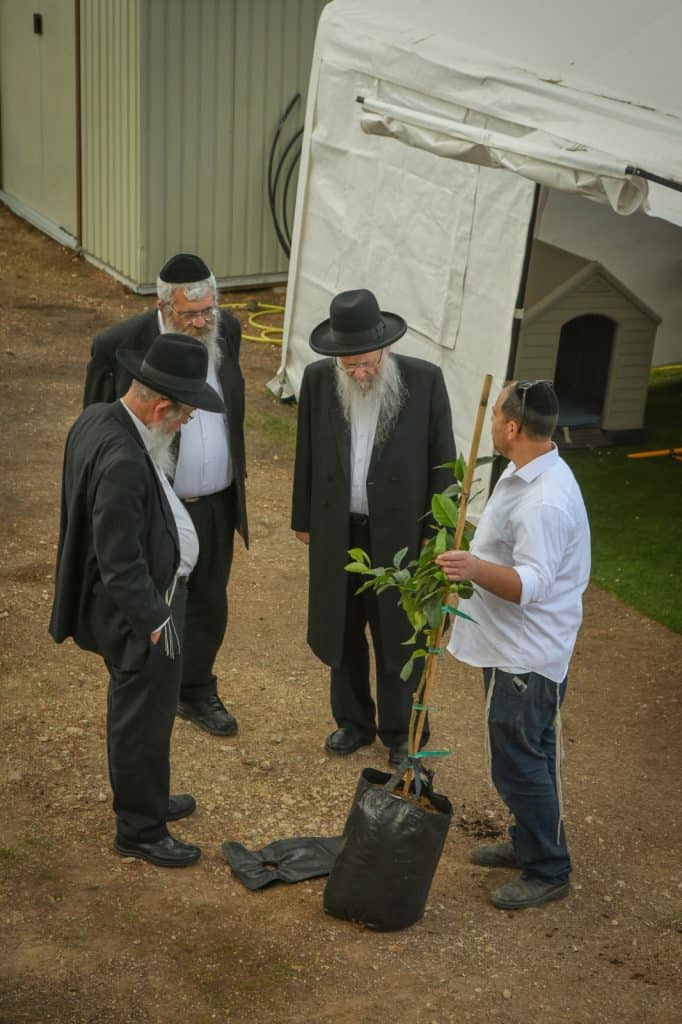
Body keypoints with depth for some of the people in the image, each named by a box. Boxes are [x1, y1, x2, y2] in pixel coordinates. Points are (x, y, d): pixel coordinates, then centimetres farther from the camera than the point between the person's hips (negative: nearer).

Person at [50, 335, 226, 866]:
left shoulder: (97, 419, -2)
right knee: (144, 719, 9)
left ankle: (146, 798, 46)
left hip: (139, 603, 10)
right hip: (138, 610, -10)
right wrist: (155, 623, -18)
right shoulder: (123, 462, -33)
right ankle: (140, 830, 28)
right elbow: (121, 567, -28)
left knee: (138, 712, 26)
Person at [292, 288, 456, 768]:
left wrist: (436, 530, -5)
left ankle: (401, 732, 28)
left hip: (399, 532, -2)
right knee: (341, 632, 16)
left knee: (397, 637, 9)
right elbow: (307, 455, 4)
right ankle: (353, 721, 36)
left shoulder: (425, 380, -13)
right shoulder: (318, 379, -7)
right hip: (336, 531, 3)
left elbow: (442, 460, -5)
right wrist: (304, 520, 9)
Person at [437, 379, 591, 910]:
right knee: (529, 755, 22)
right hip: (514, 645, 11)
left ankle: (549, 870, 15)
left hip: (527, 655, -11)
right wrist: (468, 564, 30)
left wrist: (477, 568, -46)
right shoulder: (528, 473, 6)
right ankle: (530, 843, 37)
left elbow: (531, 584, -31)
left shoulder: (544, 501, -28)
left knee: (518, 761, 0)